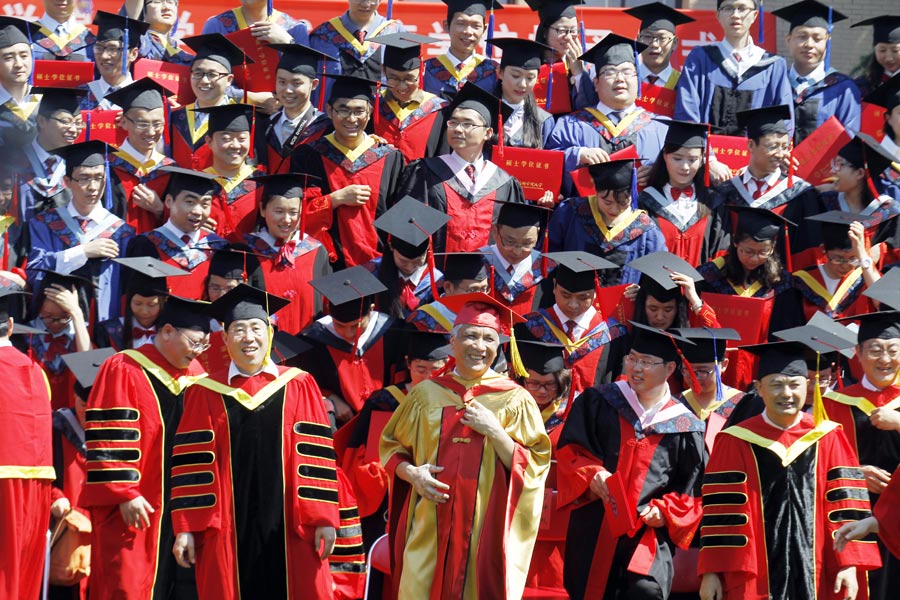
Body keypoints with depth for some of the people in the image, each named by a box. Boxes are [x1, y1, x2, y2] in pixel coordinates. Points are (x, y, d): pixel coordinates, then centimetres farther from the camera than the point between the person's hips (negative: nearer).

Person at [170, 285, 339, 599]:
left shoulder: (298, 387, 6)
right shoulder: (206, 393, 5)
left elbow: (317, 456, 2)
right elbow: (192, 464, 3)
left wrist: (323, 518, -5)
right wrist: (185, 527, -3)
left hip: (288, 529, 0)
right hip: (226, 529, 0)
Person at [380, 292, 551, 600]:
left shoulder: (515, 400, 1)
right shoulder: (426, 394, 7)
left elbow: (534, 468, -2)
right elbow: (392, 447, 15)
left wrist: (494, 432, -15)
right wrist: (411, 473, -5)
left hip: (486, 531, -1)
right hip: (430, 528, 2)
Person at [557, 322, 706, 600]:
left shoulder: (684, 427, 6)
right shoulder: (598, 403, 10)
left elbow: (692, 491, 8)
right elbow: (569, 450, 6)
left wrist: (665, 511, -9)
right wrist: (591, 474, -13)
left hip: (649, 533, -2)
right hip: (593, 533, 2)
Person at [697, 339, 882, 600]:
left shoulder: (828, 439, 5)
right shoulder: (735, 443, 0)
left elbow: (845, 504, 4)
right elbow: (722, 510, 1)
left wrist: (850, 565, -3)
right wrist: (711, 572, -3)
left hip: (815, 577, 1)